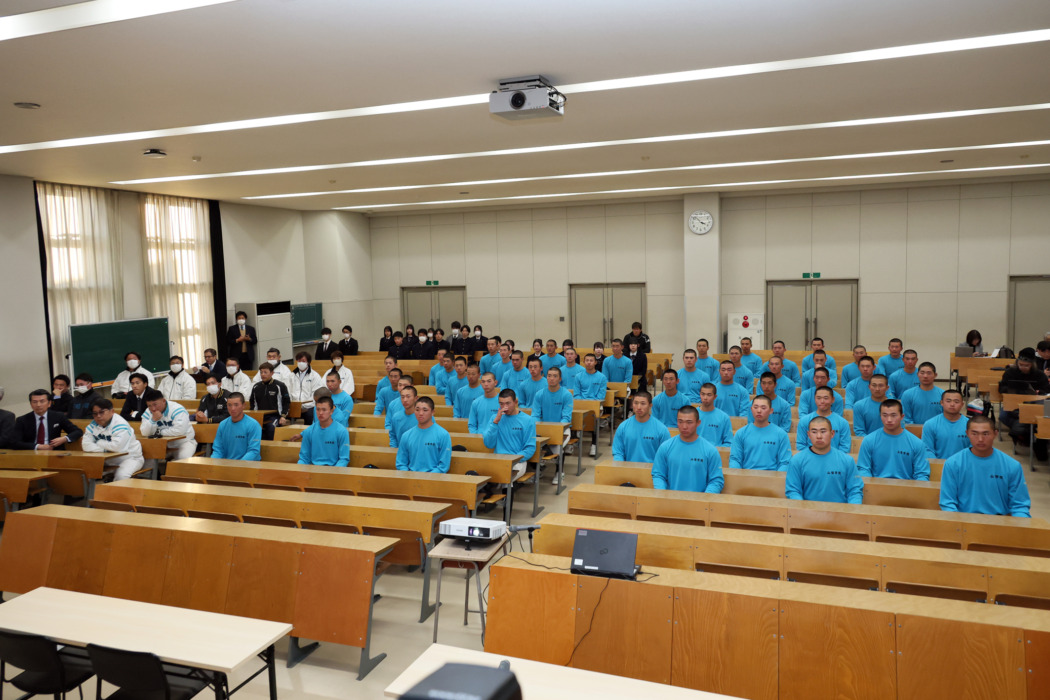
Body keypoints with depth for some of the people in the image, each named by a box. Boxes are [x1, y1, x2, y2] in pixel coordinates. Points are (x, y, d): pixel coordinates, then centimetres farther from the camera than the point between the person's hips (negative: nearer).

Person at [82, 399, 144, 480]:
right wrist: (106, 448, -21)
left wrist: (99, 443, -16)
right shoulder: (93, 425, 0)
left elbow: (117, 447, -33)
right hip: (108, 460, 6)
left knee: (121, 475, -33)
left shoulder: (120, 425, -20)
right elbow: (86, 446, -12)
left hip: (130, 458, -6)